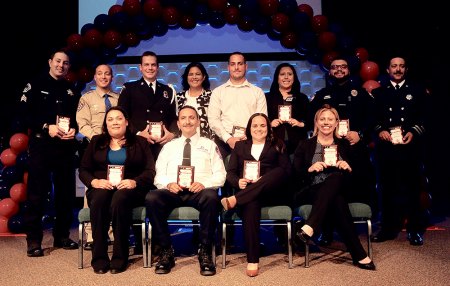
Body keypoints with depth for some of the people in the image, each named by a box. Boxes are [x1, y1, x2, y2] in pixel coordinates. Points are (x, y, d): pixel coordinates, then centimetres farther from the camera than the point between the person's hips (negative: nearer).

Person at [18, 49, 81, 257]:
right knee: (37, 193, -3)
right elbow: (24, 115, -5)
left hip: (66, 147, 4)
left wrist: (74, 129, -6)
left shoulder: (72, 91, 14)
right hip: (41, 145, -4)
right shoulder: (35, 85, 2)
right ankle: (34, 241, 4)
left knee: (66, 192, 7)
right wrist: (46, 127, -16)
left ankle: (62, 236, 19)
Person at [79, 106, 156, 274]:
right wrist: (94, 181, -10)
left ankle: (120, 257, -28)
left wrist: (134, 182, -17)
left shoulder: (139, 142, 13)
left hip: (130, 189, -1)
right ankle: (99, 257, -28)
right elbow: (83, 169, 13)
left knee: (119, 199, -37)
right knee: (99, 199, -35)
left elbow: (150, 171, 3)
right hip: (101, 188, 2)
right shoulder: (96, 142, 19)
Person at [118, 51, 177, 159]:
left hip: (163, 145, 2)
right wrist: (138, 133, -13)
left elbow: (174, 117, 13)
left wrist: (172, 133, -6)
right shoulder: (129, 88, 8)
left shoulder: (168, 91, 18)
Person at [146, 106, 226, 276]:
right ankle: (166, 251, -17)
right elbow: (159, 175, 15)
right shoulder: (169, 146, 24)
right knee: (151, 198, -32)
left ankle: (205, 252, -23)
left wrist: (203, 184, -13)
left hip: (200, 191, -2)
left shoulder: (209, 145, 18)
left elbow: (220, 175, 8)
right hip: (172, 191, 2)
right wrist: (168, 184, -9)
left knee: (211, 197, -38)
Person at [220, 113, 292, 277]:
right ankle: (252, 261, -39)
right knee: (251, 204, -38)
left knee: (278, 170, -34)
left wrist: (262, 181, -13)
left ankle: (234, 200, -43)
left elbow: (286, 171, 5)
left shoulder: (277, 145, 20)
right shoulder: (240, 145, 25)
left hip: (273, 193, 0)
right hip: (247, 192, 0)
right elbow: (230, 172, 16)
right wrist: (238, 182, -9)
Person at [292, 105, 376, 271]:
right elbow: (294, 175, 4)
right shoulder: (305, 145, 15)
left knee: (336, 176, -38)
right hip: (309, 193, -1)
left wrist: (348, 168, -9)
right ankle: (359, 255, -37)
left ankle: (308, 230, -47)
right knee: (337, 201, -37)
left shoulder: (344, 145, 20)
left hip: (338, 189, 1)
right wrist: (310, 169, -16)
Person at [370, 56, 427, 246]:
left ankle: (415, 230, 10)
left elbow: (425, 117, 5)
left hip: (410, 146, -1)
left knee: (412, 187, 1)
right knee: (387, 188, 5)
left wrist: (413, 132, -11)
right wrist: (380, 130, -9)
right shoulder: (378, 92, 15)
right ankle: (388, 228, 14)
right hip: (386, 147, 1)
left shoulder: (417, 91, 12)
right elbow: (373, 118, 9)